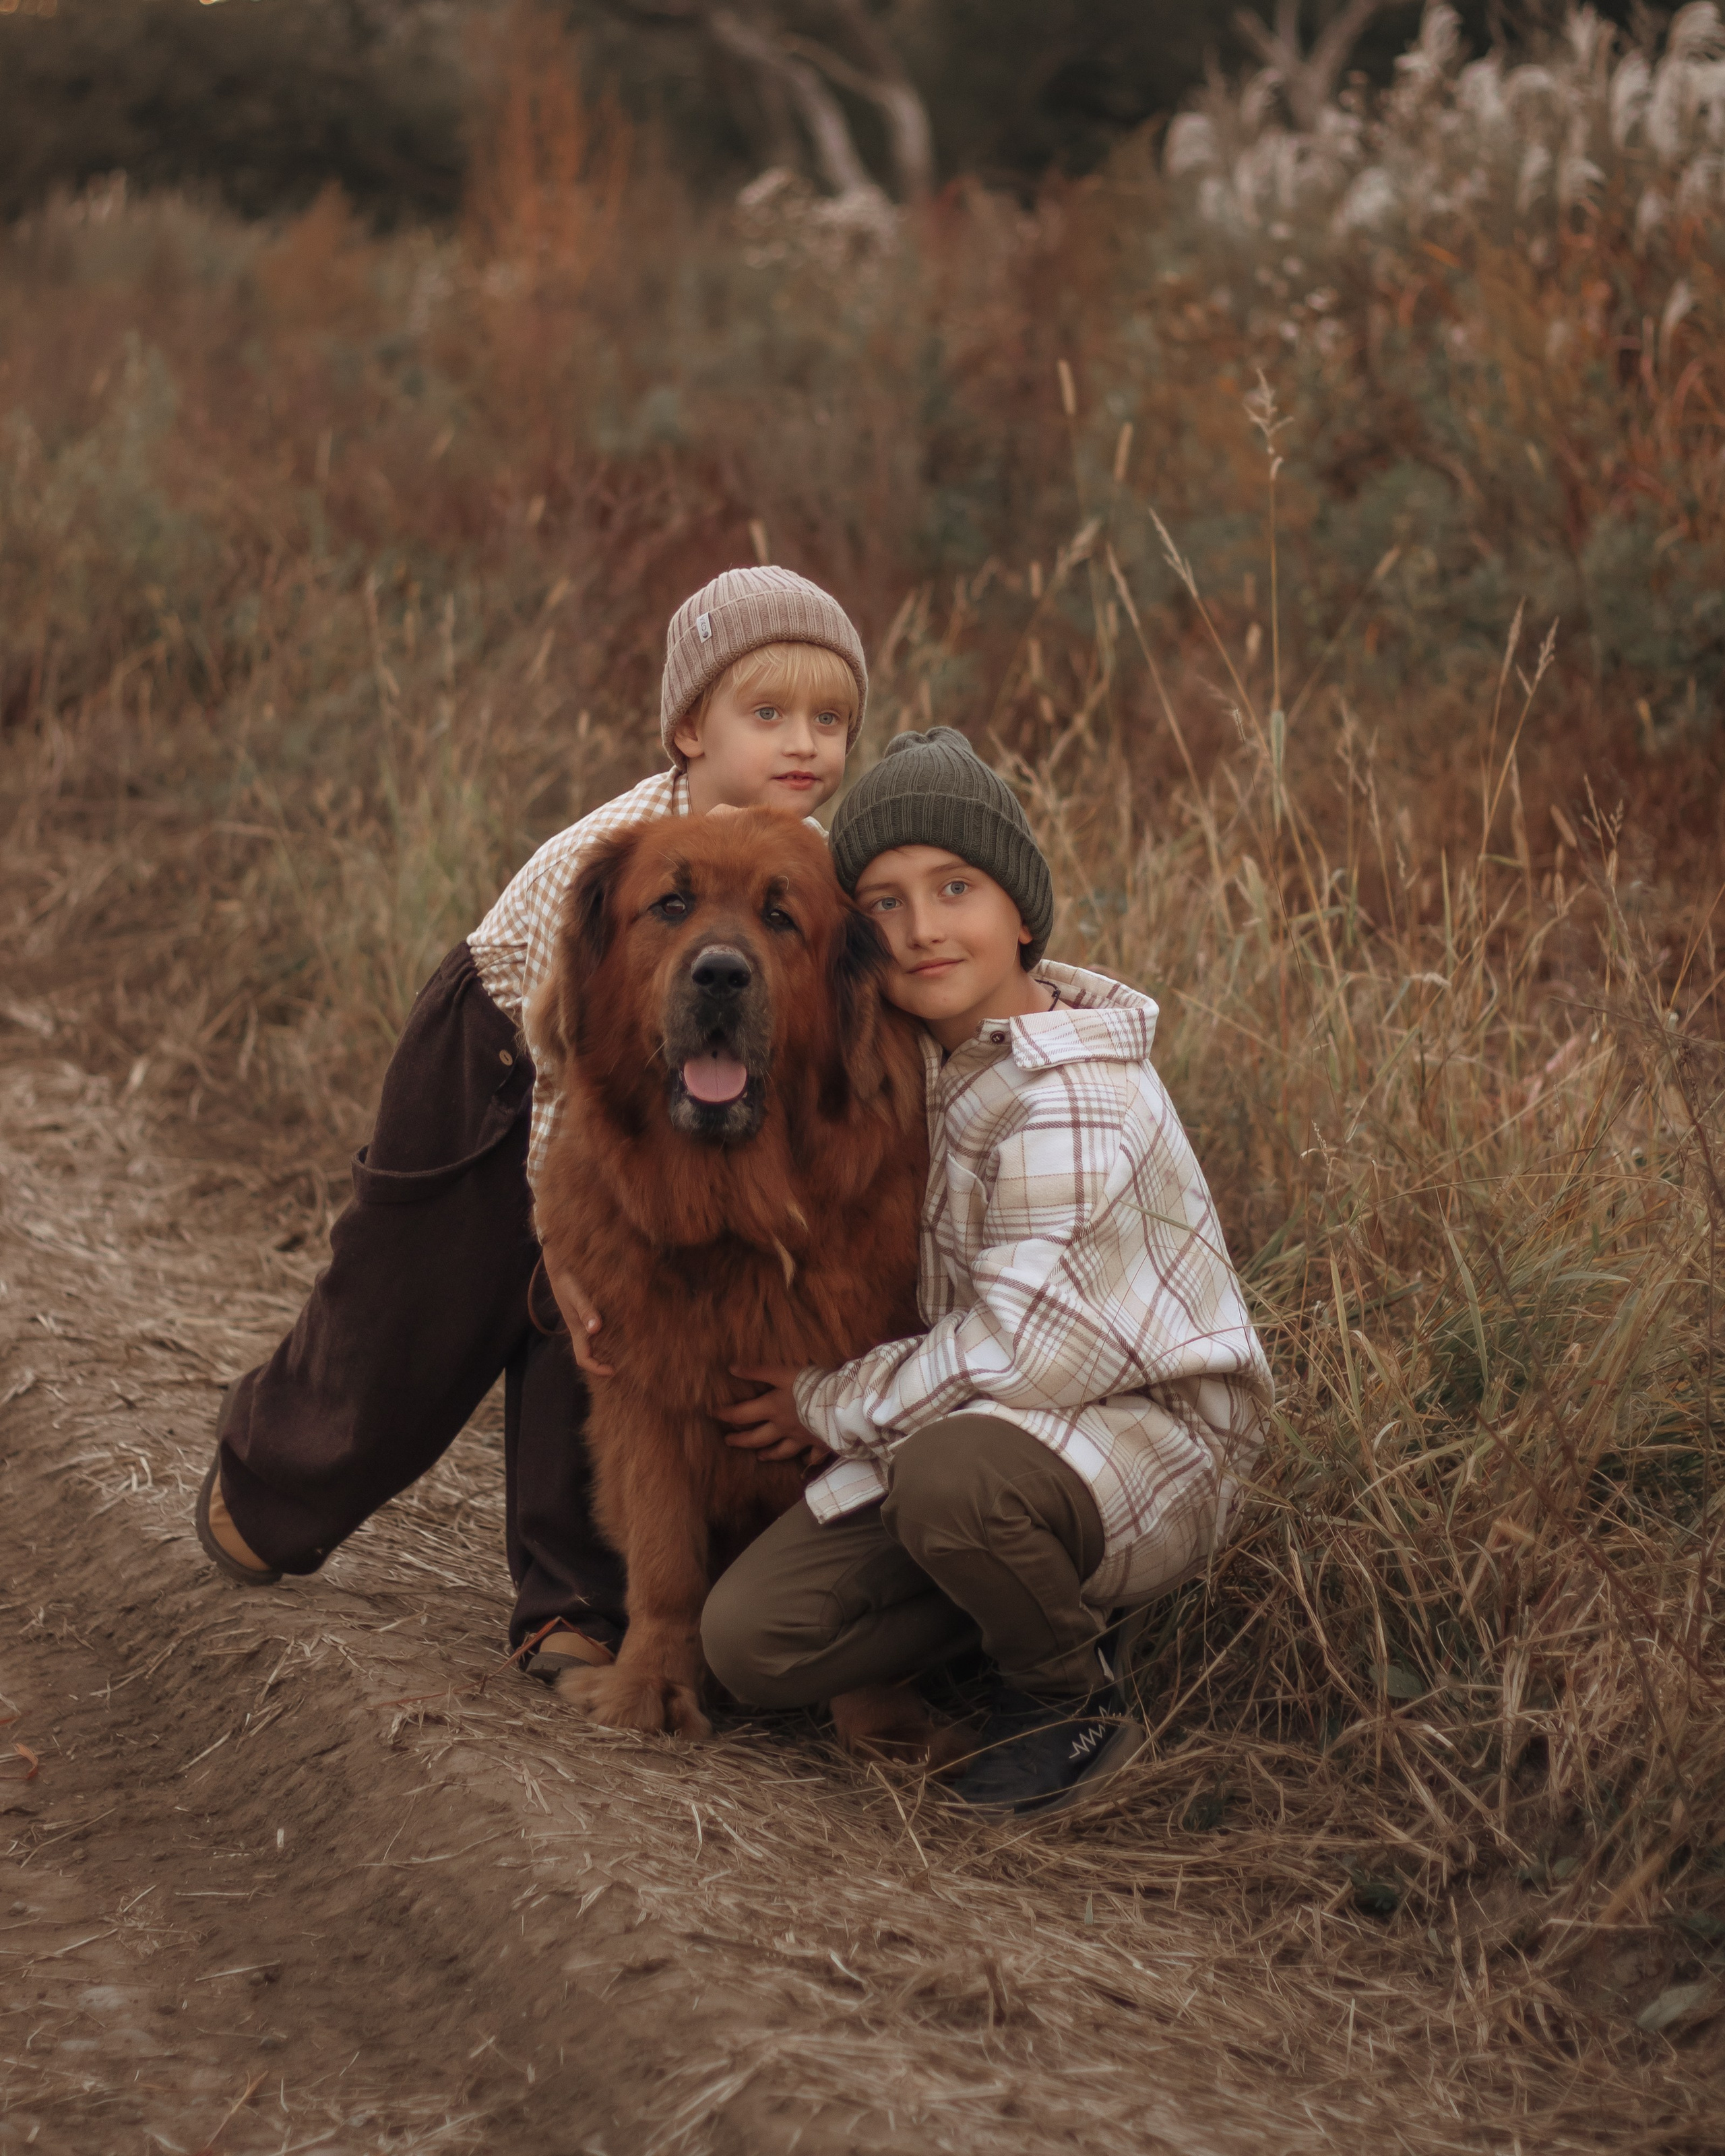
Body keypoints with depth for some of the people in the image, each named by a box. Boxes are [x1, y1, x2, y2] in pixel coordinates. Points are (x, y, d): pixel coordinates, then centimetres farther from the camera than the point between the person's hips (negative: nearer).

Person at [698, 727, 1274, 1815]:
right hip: (973, 1425, 8)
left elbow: (1022, 1345, -26)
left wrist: (832, 1406, -12)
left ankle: (1074, 1696, -10)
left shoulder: (1068, 1095, -23)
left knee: (950, 1475, -41)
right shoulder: (934, 1051, 5)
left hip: (1150, 1438, -8)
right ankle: (1050, 1585, 11)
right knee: (750, 1639, -9)